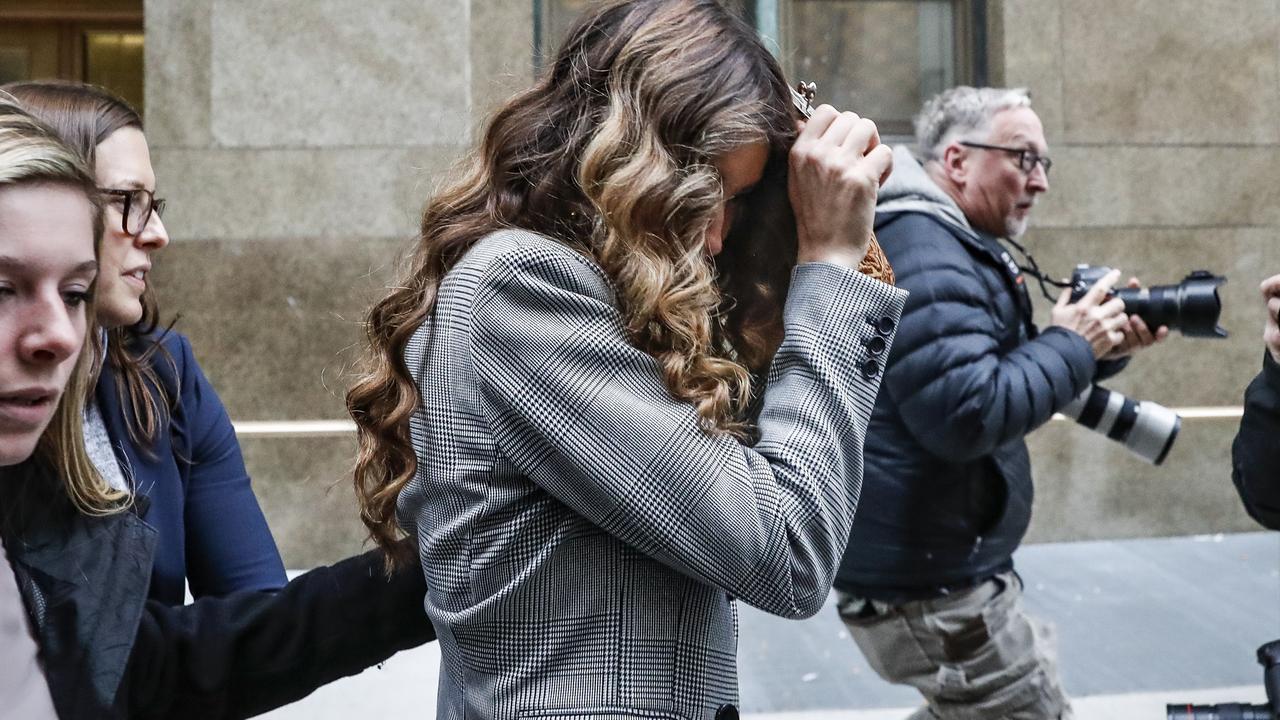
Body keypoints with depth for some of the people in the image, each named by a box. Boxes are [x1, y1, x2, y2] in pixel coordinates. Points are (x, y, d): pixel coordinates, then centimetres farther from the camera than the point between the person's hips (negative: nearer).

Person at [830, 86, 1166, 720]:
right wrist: (1072, 345, -17)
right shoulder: (924, 252, -21)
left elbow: (1008, 374, 20)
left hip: (927, 565, 11)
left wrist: (1100, 349, 4)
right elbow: (968, 414, -31)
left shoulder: (953, 245, 15)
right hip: (927, 584, -11)